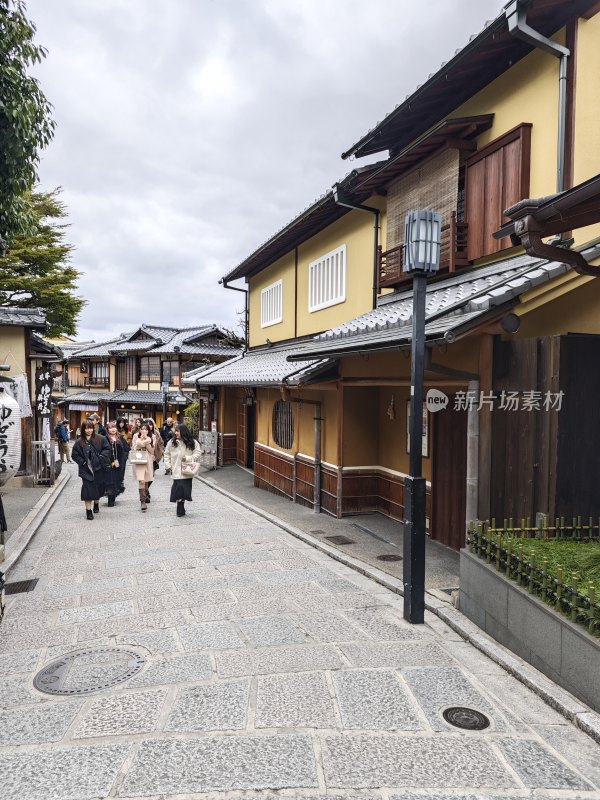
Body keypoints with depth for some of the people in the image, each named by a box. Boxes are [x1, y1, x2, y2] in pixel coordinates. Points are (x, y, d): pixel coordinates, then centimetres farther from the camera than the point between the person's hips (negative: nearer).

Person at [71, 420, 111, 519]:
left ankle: (96, 503, 40)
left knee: (99, 488, 13)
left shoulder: (100, 439, -2)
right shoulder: (79, 442, -4)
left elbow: (107, 449, 3)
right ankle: (88, 510, 1)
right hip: (86, 469, -2)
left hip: (98, 468, 2)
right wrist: (83, 462, -9)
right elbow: (75, 455, 1)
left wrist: (101, 457, -10)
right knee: (88, 489, -5)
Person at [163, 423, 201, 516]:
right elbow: (167, 454, 12)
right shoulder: (172, 442, 5)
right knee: (178, 491, -4)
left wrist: (188, 458, -11)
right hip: (177, 472, 0)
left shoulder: (192, 442, 1)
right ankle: (180, 510, 4)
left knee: (185, 490, 3)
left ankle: (180, 510, 15)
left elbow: (197, 454, 2)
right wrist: (169, 465, 3)